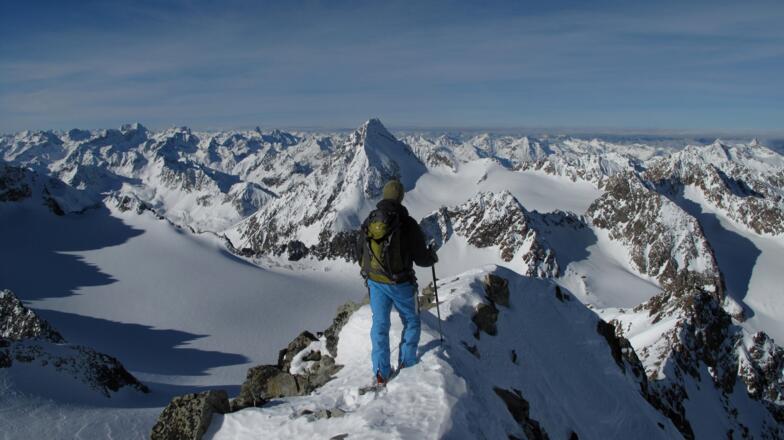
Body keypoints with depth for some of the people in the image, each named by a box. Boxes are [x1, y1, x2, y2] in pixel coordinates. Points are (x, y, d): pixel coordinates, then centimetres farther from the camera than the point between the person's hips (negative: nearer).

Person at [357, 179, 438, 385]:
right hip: (400, 283, -4)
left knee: (379, 324, 13)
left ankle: (381, 372, 14)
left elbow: (360, 253, 10)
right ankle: (406, 363, 19)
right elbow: (421, 258, -12)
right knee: (411, 321, 18)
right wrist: (432, 256, 11)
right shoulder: (407, 224, -17)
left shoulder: (369, 222, -1)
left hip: (375, 283, 4)